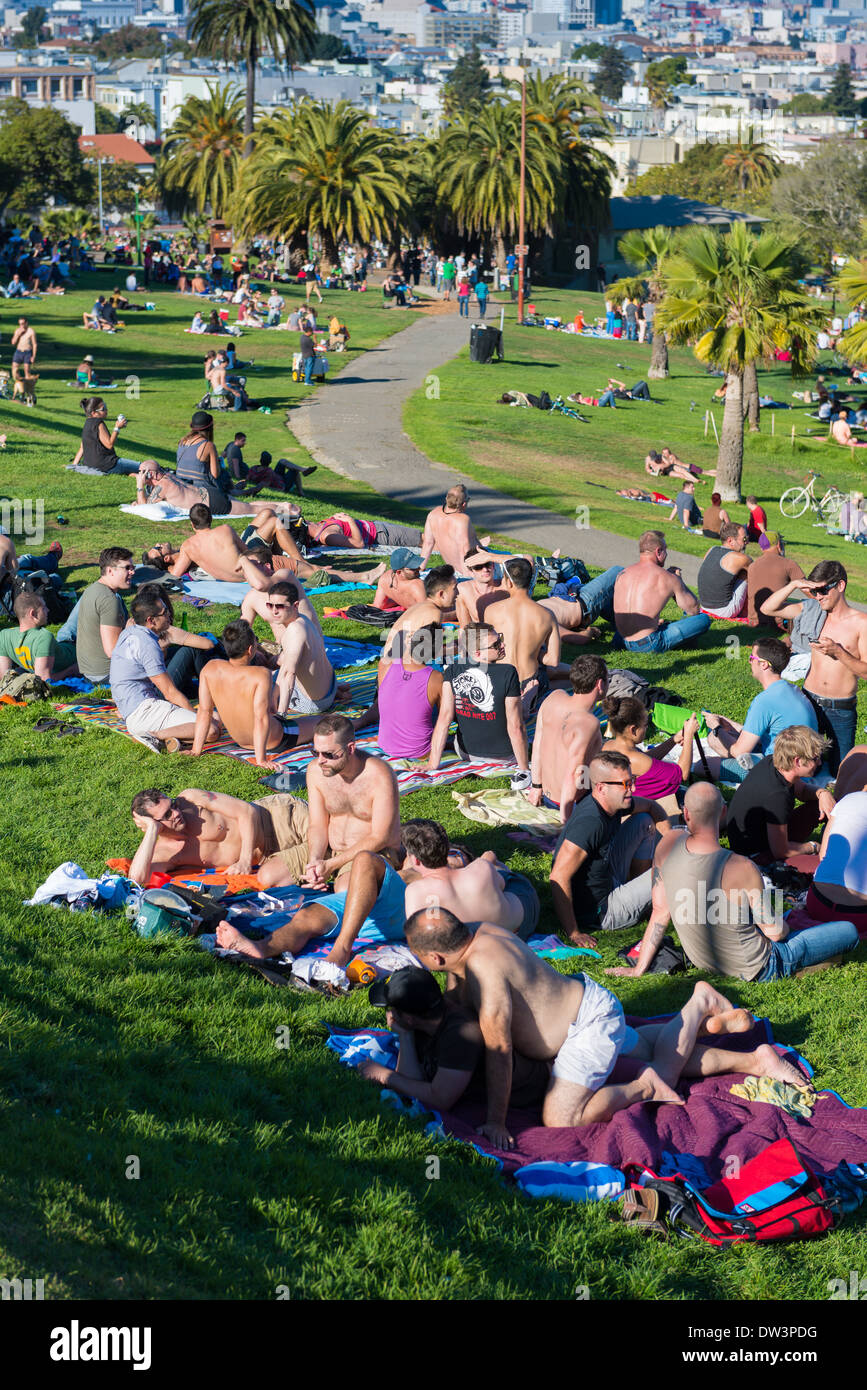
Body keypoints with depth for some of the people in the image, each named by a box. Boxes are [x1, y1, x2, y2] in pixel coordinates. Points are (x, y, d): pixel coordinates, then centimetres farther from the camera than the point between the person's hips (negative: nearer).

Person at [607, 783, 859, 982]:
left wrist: (639, 968, 5)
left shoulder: (668, 844, -16)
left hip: (704, 962, 7)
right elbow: (774, 931, -18)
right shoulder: (741, 868, -31)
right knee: (849, 932, 6)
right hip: (757, 968, -7)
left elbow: (660, 911, -6)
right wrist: (782, 928, 7)